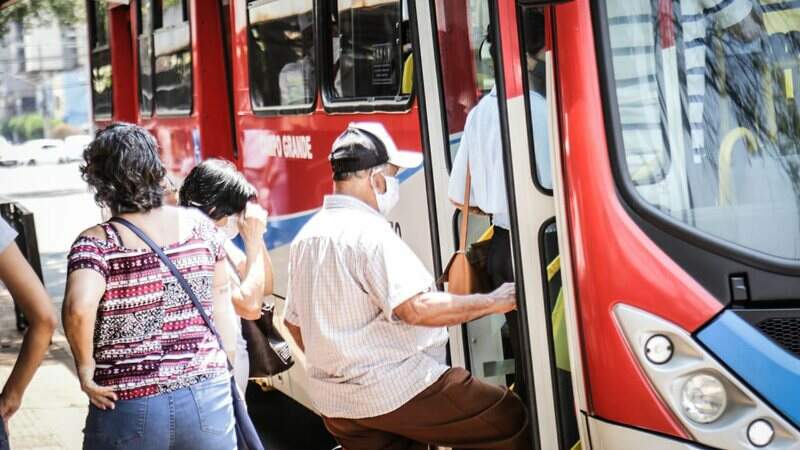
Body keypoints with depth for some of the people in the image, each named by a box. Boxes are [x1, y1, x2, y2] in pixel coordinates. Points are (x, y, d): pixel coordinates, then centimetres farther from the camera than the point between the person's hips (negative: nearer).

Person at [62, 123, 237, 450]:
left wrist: (85, 367, -12)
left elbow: (78, 309, -27)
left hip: (129, 409, -3)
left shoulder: (97, 243, -11)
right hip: (207, 397, 3)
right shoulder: (198, 224, 1)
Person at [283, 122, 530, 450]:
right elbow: (417, 309, -27)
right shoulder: (368, 232, -17)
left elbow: (294, 322, 19)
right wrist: (493, 302, -18)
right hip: (398, 391, -9)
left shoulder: (306, 236, 11)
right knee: (509, 421, -2)